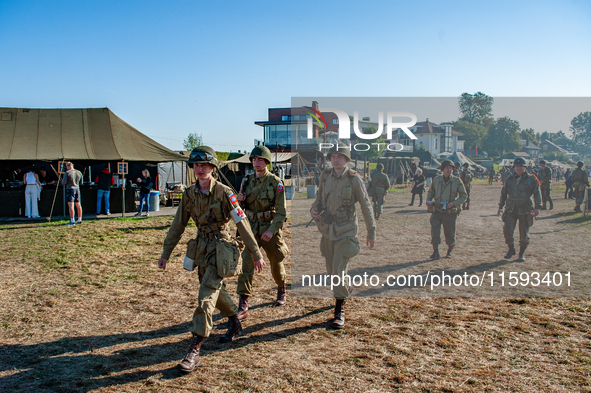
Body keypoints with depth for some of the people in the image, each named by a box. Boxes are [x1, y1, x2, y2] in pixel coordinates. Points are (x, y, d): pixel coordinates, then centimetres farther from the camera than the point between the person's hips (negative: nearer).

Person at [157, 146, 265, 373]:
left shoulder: (223, 193, -15)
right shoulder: (189, 194, 1)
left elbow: (242, 224, -12)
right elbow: (178, 226, 9)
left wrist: (256, 255, -10)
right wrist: (165, 253, 9)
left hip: (220, 247, -6)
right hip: (202, 247, 6)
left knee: (206, 295, -12)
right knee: (217, 290, 20)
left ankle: (194, 349, -9)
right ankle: (235, 323, 44)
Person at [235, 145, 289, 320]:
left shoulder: (275, 182, -9)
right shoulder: (247, 181, 5)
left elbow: (281, 212, -11)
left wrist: (272, 230, -22)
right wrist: (239, 200, -9)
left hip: (270, 228, -3)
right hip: (251, 228, 3)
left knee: (276, 263, 15)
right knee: (246, 264, -10)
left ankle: (282, 290, 45)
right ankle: (243, 307, -9)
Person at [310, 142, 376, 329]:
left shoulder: (354, 179, -12)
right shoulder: (325, 176, 1)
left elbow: (366, 206, -7)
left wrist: (371, 232, -4)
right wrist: (314, 210, -8)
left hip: (346, 231, -5)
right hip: (327, 229, 5)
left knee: (339, 270, -11)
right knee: (331, 269, 16)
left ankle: (339, 311, -1)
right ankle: (344, 290, 45)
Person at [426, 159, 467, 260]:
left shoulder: (457, 181, -2)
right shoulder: (436, 179, 4)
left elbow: (463, 195, 0)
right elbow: (431, 192, 18)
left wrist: (454, 203, -15)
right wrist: (429, 200, -2)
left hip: (451, 212, -1)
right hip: (437, 211, 1)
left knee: (450, 233, 8)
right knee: (435, 231, -13)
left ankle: (449, 251, 31)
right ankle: (435, 252, -3)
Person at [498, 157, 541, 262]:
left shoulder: (531, 179, 4)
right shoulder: (509, 179, 11)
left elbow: (537, 193, 0)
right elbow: (503, 193, 19)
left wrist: (537, 207, -12)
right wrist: (500, 207, 16)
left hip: (525, 210, -2)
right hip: (511, 209, 2)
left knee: (524, 234, 4)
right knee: (507, 230, -10)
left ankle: (521, 254, 21)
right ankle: (511, 249, 13)